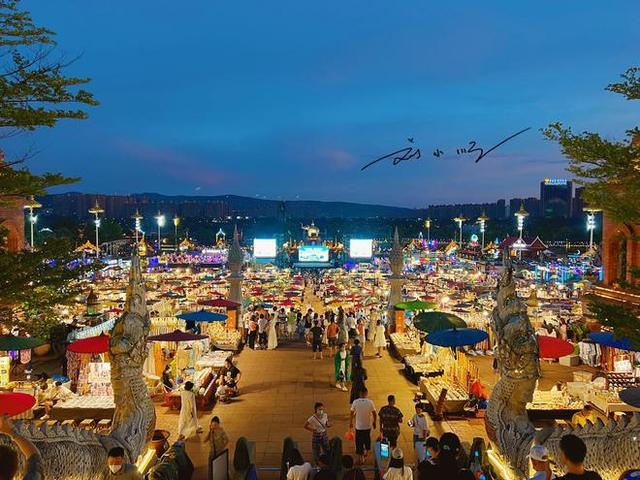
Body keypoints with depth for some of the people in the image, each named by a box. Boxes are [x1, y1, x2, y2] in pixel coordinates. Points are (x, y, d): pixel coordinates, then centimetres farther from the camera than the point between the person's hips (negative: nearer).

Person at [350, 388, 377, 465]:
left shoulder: (355, 402, -15)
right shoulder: (370, 402, -14)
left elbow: (352, 414, -6)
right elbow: (374, 415, -6)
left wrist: (350, 423, 9)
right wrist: (374, 422, 11)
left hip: (358, 426, -1)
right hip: (368, 426, 2)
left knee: (359, 442, 12)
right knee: (367, 439, 26)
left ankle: (360, 458, 16)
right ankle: (366, 452, 44)